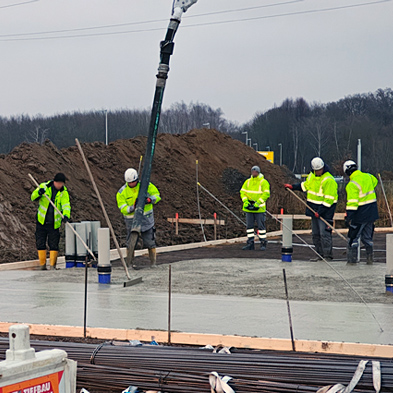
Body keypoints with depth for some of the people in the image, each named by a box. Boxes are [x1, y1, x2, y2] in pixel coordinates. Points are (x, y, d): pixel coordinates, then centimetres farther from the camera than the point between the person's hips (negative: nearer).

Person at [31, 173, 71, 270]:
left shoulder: (64, 192, -4)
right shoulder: (44, 186, -5)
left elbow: (66, 205, -16)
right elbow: (33, 197, -5)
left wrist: (66, 215, -37)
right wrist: (38, 192, -28)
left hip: (54, 223, 0)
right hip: (41, 221, 0)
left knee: (54, 245, -1)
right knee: (40, 244, 3)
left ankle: (52, 265, 8)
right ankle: (42, 264, 14)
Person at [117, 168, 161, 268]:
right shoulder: (122, 192, -6)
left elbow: (157, 195, 0)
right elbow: (122, 208, -11)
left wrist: (149, 200, -22)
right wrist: (133, 208, -30)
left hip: (146, 218, 0)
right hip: (131, 220, 0)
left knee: (150, 241, 2)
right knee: (130, 242, 4)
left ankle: (153, 262, 14)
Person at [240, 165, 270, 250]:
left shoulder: (263, 182, -4)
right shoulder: (248, 182, 11)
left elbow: (266, 194, -12)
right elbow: (242, 192, 10)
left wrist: (258, 203, -21)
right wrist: (245, 201, -7)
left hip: (259, 208, -5)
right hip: (249, 208, 5)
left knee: (261, 226, -2)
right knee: (249, 225, 7)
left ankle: (263, 243, 6)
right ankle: (250, 243, 12)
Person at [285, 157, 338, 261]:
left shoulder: (329, 180, -19)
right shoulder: (312, 176, 8)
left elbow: (329, 199, -21)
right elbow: (305, 185, 28)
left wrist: (320, 211, -24)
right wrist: (293, 187, 24)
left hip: (325, 210, -8)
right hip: (314, 209, 9)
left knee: (324, 233, -12)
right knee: (315, 234, 11)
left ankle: (328, 255, -7)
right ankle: (320, 254, 19)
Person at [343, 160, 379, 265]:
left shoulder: (352, 184, -18)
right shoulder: (367, 177, 4)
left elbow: (352, 203, -23)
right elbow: (374, 182, 30)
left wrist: (348, 218, -21)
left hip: (361, 213, -7)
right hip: (372, 212, 7)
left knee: (353, 237, 4)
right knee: (367, 237, 16)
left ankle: (352, 259, 5)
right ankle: (370, 259, 16)